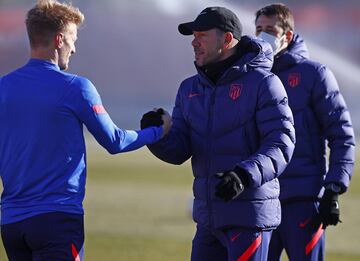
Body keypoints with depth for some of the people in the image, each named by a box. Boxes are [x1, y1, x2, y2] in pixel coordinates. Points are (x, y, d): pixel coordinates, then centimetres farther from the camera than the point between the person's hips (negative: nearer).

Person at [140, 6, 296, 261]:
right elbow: (178, 151, 6)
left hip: (250, 214, -7)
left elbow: (281, 145, -16)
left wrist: (245, 175, -32)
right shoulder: (190, 89, 13)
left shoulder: (262, 83, -8)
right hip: (209, 217, 7)